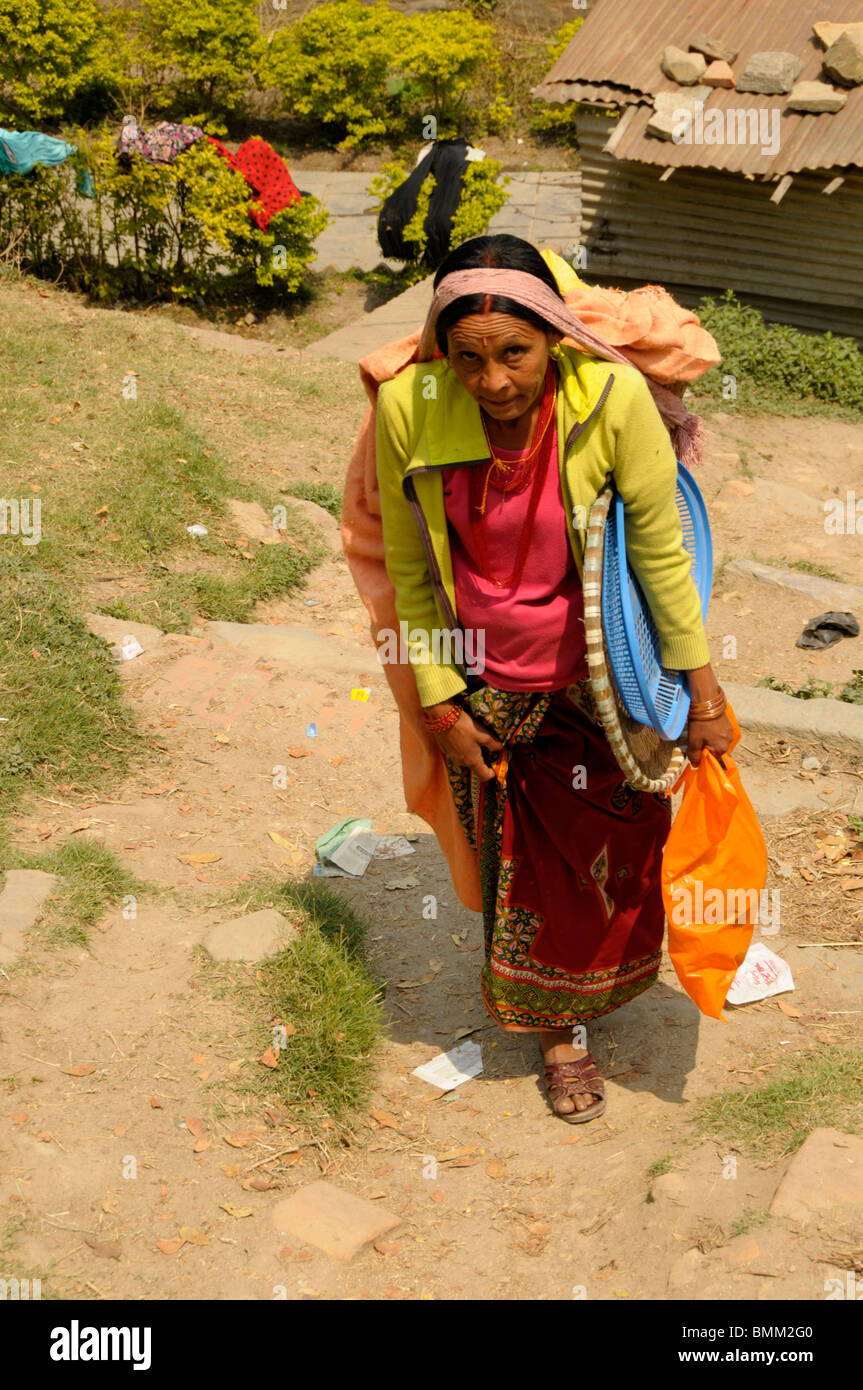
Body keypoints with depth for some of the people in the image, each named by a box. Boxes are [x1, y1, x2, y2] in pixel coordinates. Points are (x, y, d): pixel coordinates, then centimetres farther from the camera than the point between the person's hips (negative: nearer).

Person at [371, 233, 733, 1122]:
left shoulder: (613, 398, -24)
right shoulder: (408, 408, -19)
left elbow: (662, 552, -12)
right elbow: (409, 569, -6)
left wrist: (702, 689, -7)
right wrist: (439, 704, -3)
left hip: (596, 681, 0)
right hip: (484, 687, 1)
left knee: (608, 855, 16)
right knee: (517, 866, 15)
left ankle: (573, 1013, 49)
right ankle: (553, 1031, 42)